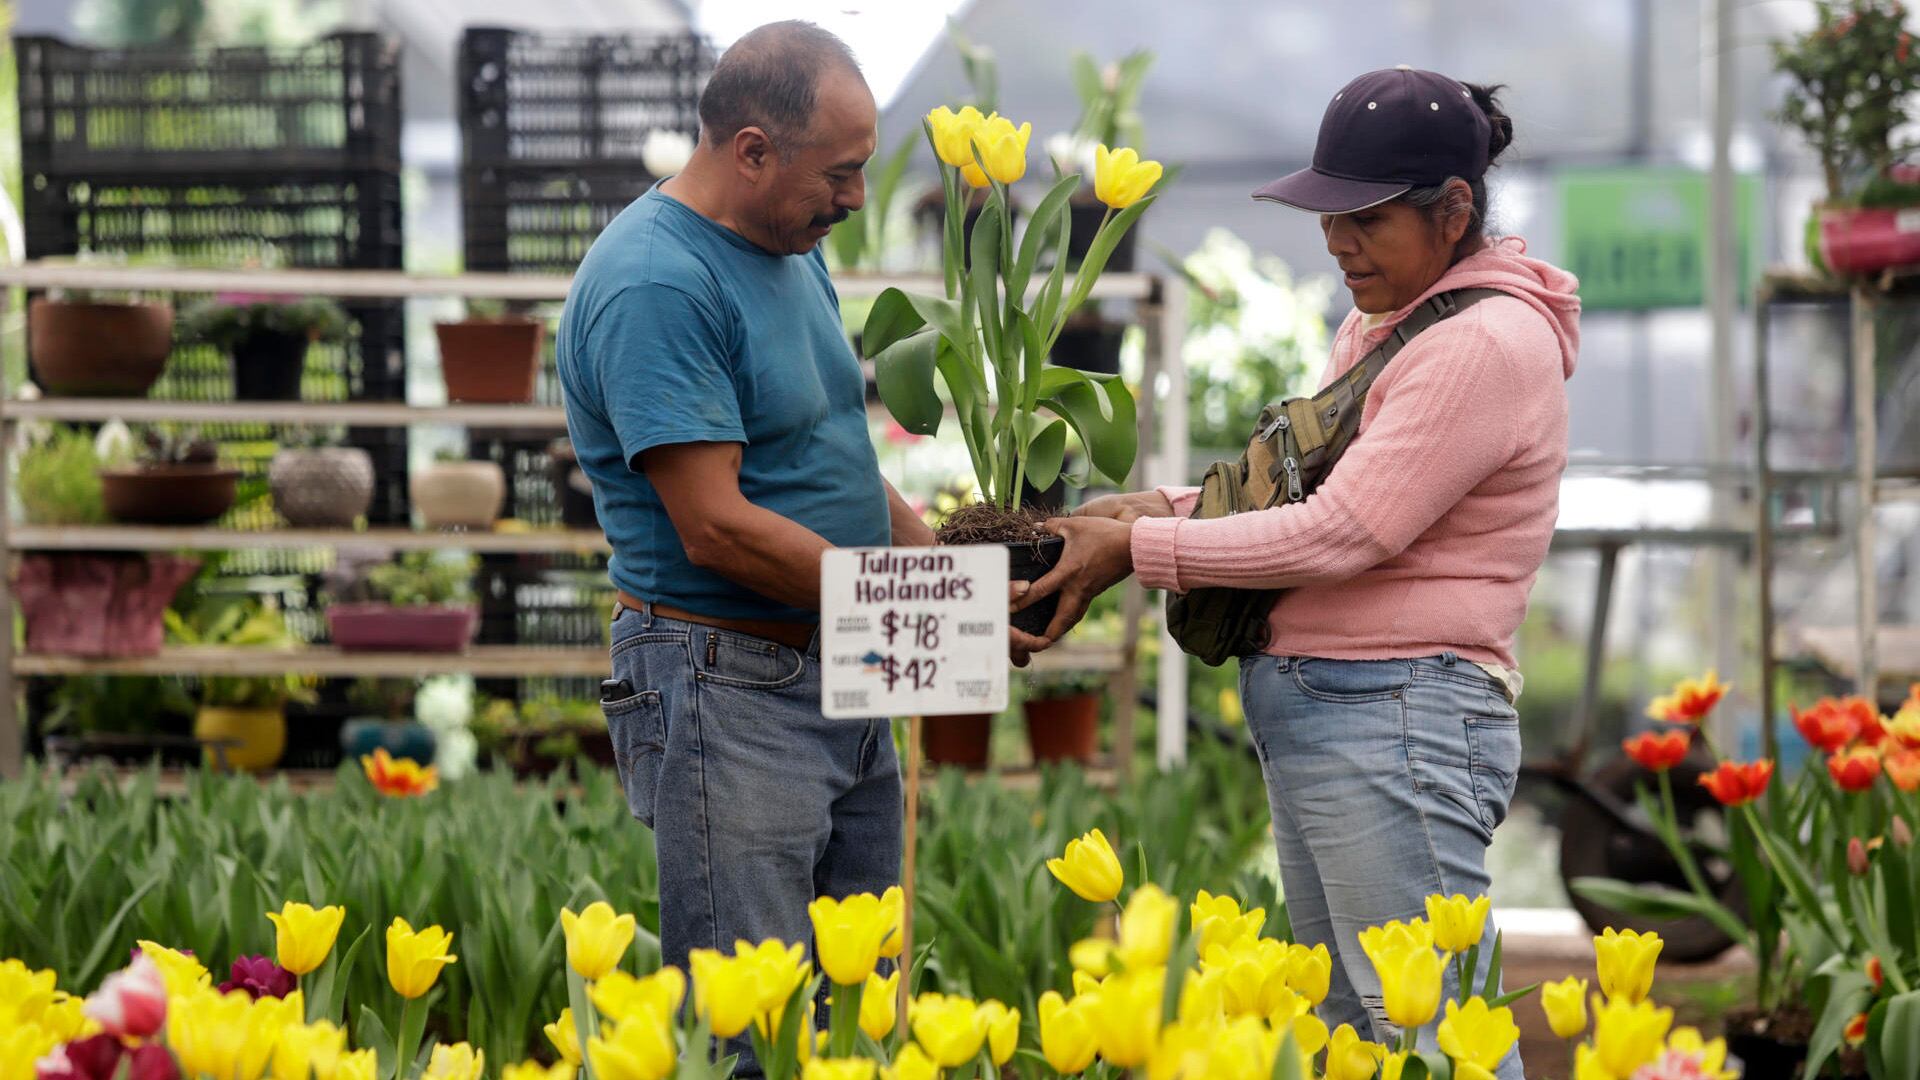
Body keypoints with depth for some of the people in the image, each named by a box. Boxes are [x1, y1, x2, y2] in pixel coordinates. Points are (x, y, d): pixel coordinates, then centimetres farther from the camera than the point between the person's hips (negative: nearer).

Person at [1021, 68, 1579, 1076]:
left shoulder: (1488, 345, -14)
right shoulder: (1378, 324, 18)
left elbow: (1337, 533, -18)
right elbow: (1298, 489, 24)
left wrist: (1136, 549, -12)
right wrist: (1157, 507, 6)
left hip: (1395, 721, -10)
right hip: (1312, 716, 10)